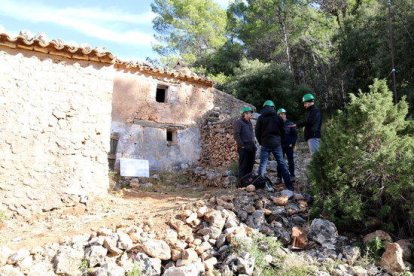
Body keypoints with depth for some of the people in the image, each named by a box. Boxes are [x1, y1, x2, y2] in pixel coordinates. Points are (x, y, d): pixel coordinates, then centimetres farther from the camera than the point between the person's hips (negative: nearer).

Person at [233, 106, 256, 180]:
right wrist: (242, 145, -17)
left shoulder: (249, 123, 20)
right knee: (243, 166, -5)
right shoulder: (238, 122, -7)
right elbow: (236, 135, -15)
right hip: (244, 148, -8)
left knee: (250, 165, 13)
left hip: (251, 148, 8)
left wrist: (253, 144, 16)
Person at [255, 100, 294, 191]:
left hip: (265, 144, -1)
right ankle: (289, 185, 5)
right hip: (276, 144, 1)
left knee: (262, 164, 2)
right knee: (282, 164, 5)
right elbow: (282, 131, 8)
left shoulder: (261, 118, 0)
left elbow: (257, 132, 1)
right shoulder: (278, 118, 4)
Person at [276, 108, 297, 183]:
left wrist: (292, 143, -6)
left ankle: (292, 176, 12)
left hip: (289, 146, 0)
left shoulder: (290, 124, 3)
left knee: (291, 161, 4)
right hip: (280, 146, 0)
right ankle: (279, 178, 5)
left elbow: (295, 134, 2)